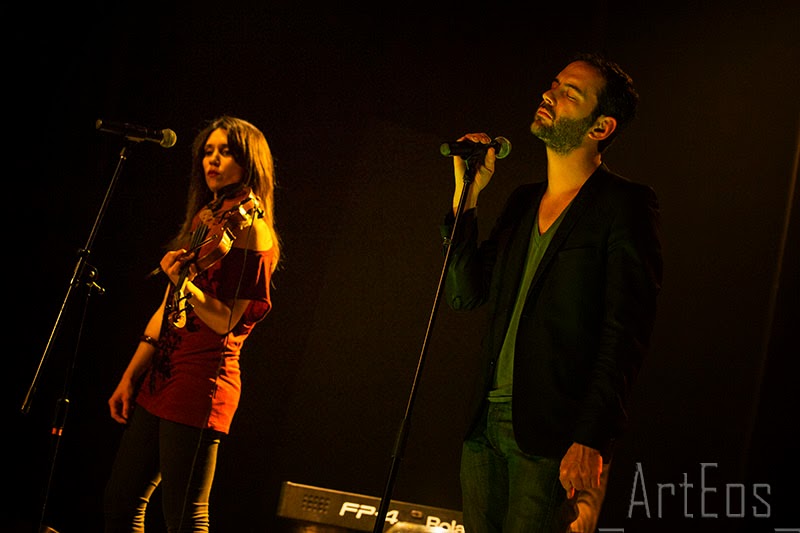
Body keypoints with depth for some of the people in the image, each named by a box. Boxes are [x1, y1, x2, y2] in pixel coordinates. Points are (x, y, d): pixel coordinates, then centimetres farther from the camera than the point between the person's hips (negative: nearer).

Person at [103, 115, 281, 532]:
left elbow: (226, 321, -14)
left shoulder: (249, 229, -8)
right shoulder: (203, 219, 16)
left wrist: (184, 284, -29)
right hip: (160, 378, 9)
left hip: (202, 382, -9)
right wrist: (131, 376, 15)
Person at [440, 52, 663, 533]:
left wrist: (591, 439, -20)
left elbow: (626, 335, -13)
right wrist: (467, 197, 5)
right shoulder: (523, 201, 16)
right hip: (487, 423, 7)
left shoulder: (627, 205, -6)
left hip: (555, 438, -7)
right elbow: (465, 294, 12)